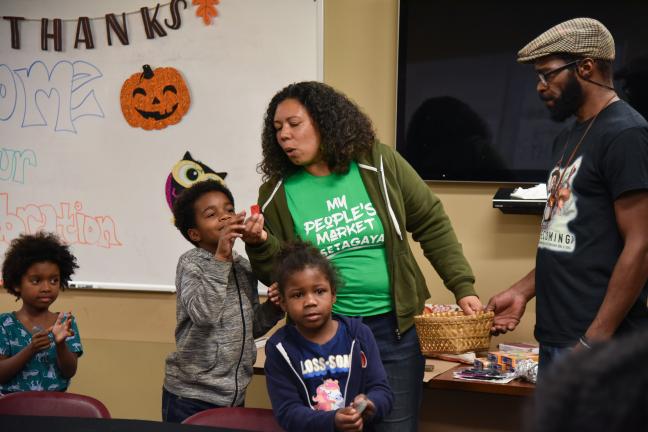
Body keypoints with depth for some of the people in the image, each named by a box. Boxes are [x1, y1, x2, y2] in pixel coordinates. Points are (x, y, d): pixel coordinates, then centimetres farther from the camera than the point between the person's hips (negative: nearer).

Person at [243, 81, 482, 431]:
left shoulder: (379, 165, -4)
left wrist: (462, 286, -2)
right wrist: (260, 245, -18)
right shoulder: (276, 193, -2)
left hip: (395, 326, 0)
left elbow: (432, 225, 2)